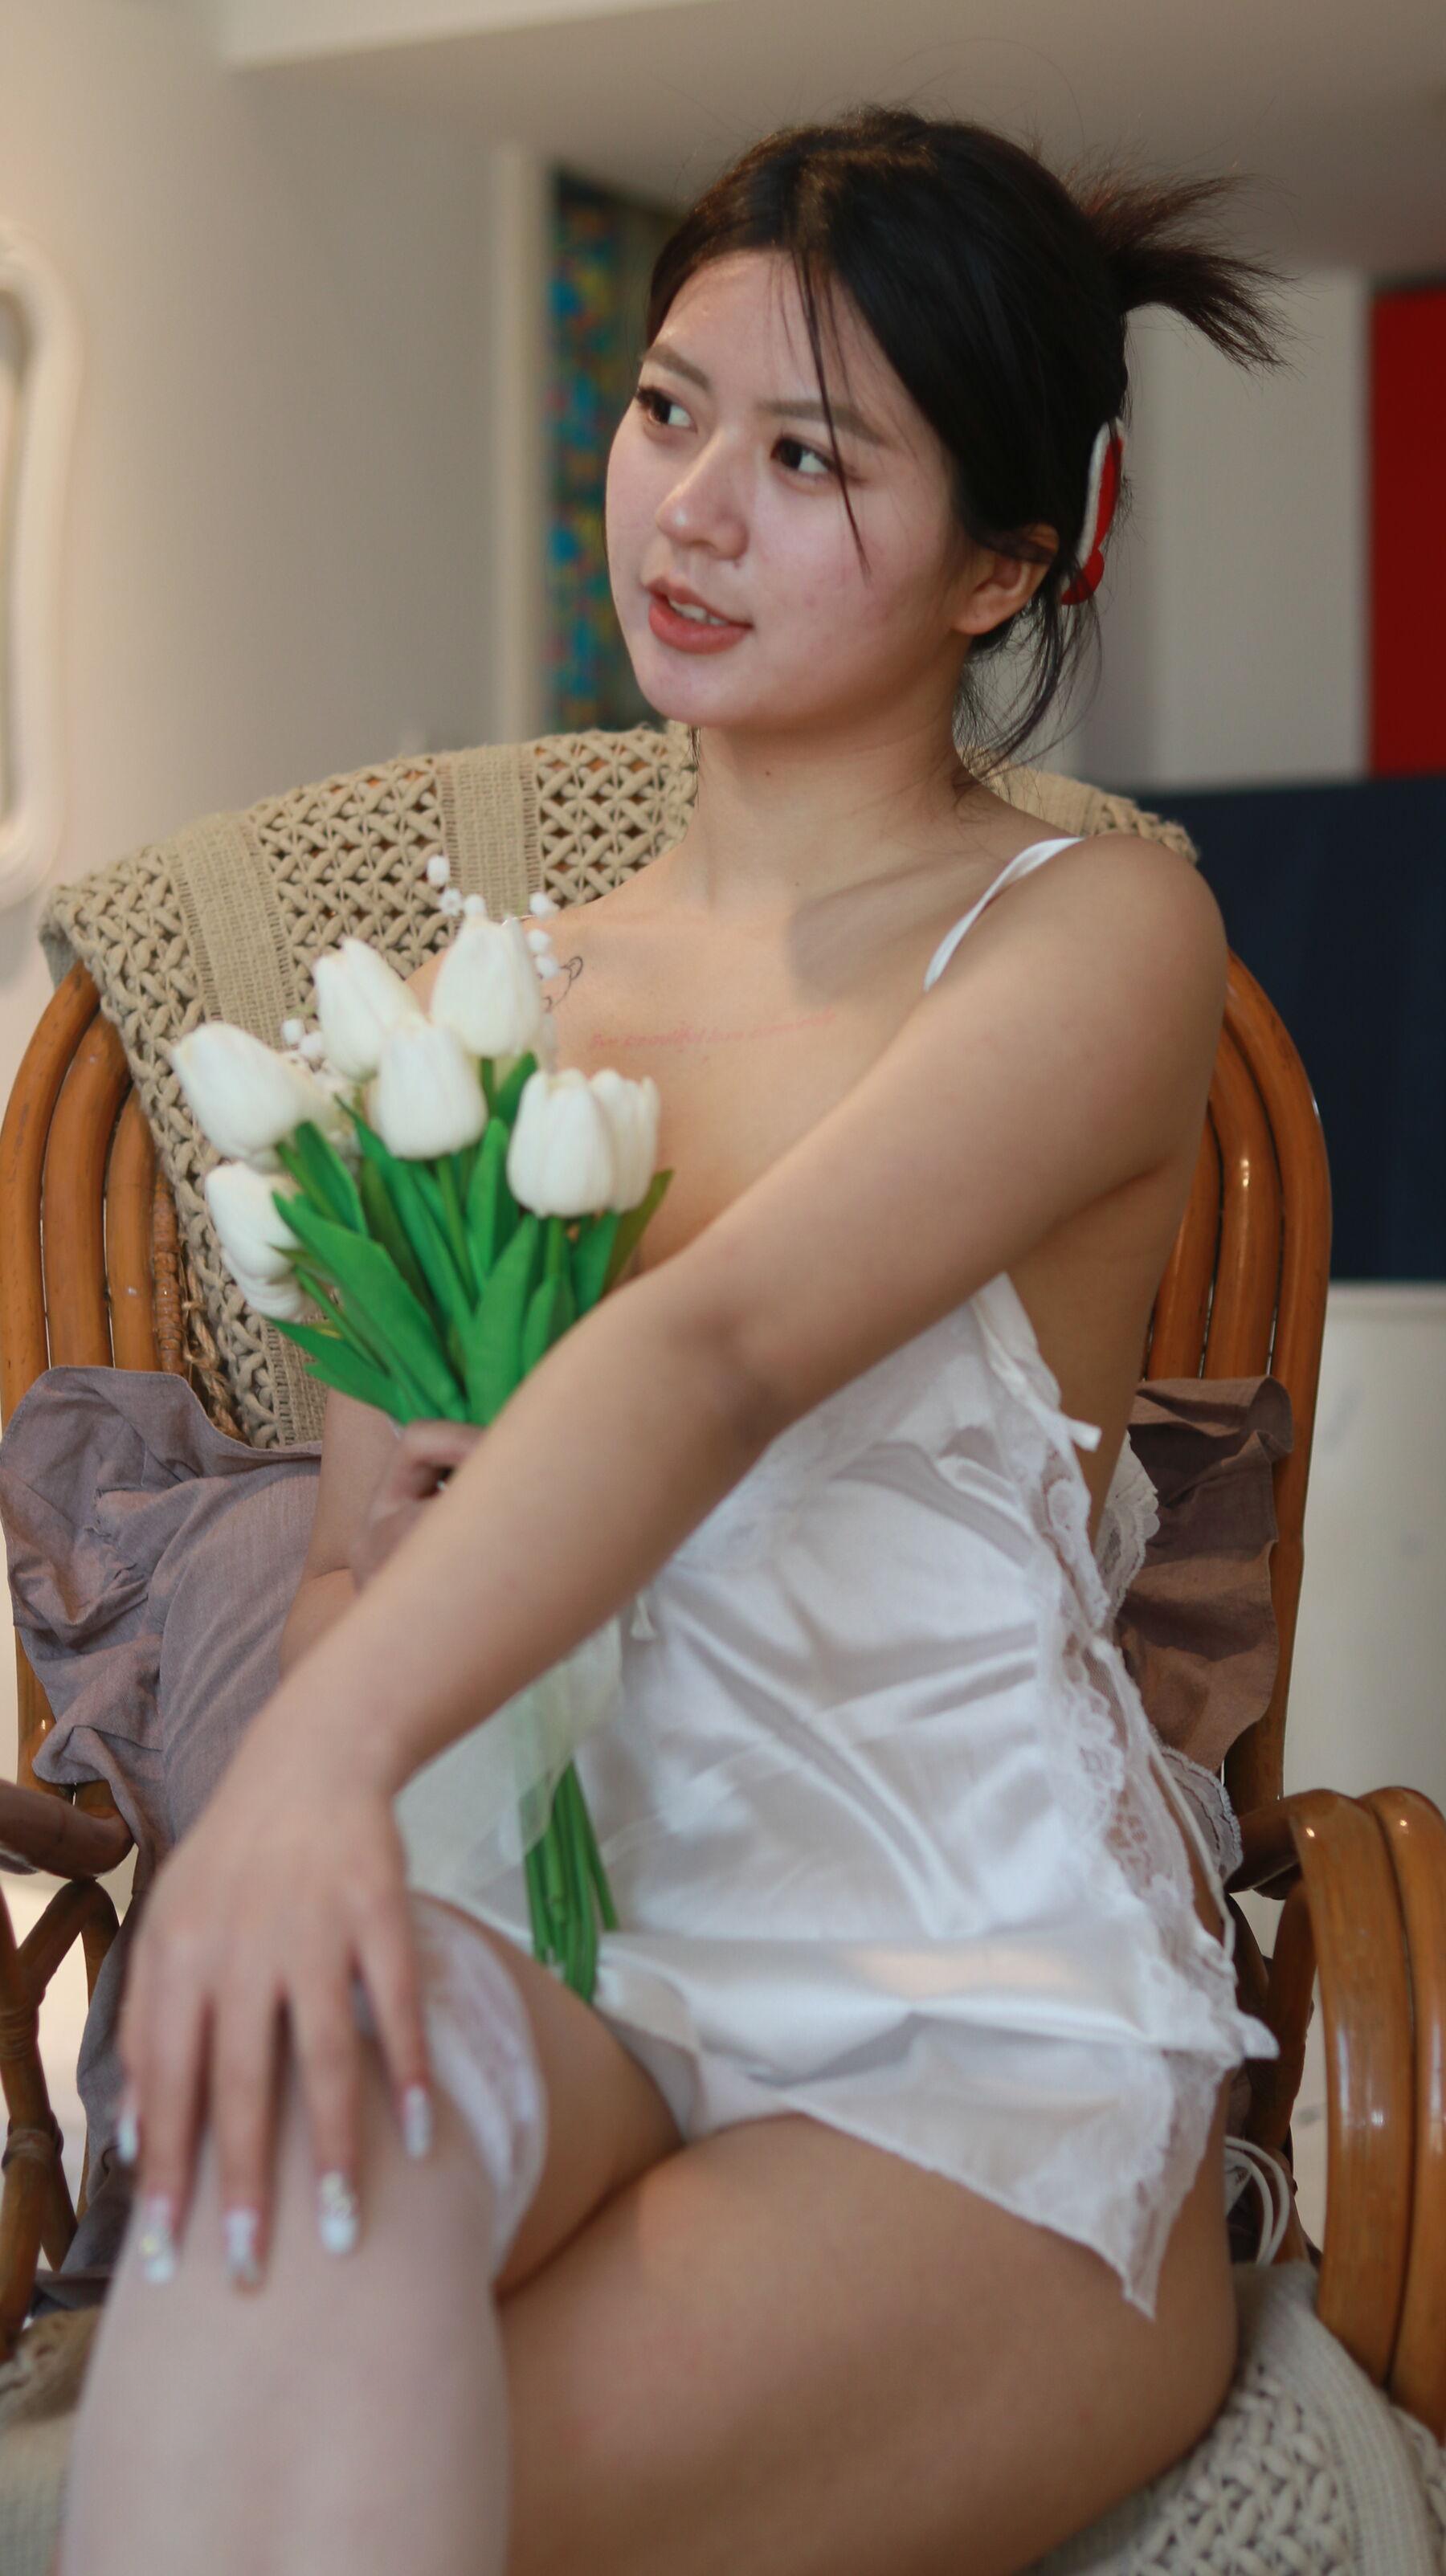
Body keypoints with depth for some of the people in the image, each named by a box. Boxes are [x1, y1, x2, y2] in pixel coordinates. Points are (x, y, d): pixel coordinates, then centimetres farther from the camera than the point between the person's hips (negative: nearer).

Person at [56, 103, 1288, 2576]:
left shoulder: (1097, 936, -2)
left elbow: (720, 1349, -22)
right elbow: (360, 1548, 18)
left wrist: (333, 1752, -37)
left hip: (988, 2052, -4)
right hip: (573, 1977, 4)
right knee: (319, 2053, -33)